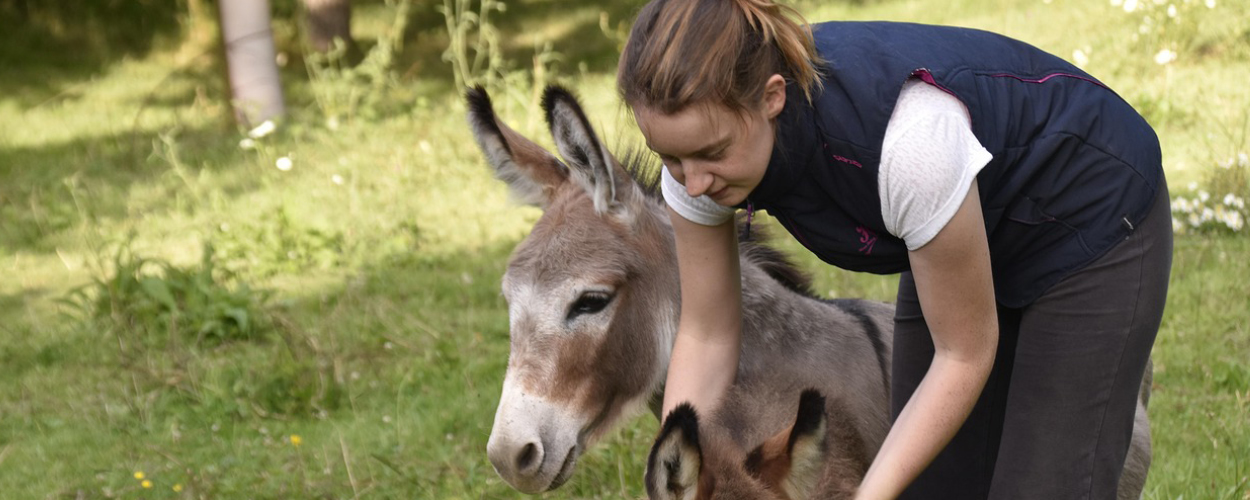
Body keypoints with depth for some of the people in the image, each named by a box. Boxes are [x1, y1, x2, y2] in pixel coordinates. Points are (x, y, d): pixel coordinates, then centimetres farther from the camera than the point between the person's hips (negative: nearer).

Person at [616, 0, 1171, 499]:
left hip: (1092, 224, -6)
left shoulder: (905, 132, -41)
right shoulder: (701, 139, -24)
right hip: (961, 234, 6)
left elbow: (965, 354, -27)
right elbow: (706, 337, -10)